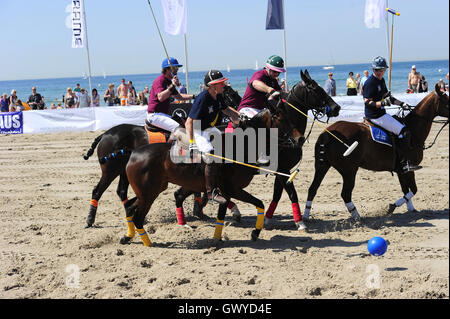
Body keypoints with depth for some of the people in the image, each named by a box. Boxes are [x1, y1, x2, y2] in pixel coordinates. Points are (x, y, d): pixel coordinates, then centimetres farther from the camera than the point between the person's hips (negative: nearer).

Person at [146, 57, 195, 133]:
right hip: (155, 115, -10)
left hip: (164, 114, 10)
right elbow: (160, 97, -29)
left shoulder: (169, 82, 19)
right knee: (178, 129, -26)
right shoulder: (159, 80, -13)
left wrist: (193, 96, 24)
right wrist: (172, 86, -33)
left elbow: (179, 96, 30)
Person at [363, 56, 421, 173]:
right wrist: (383, 103, -31)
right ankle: (404, 164, -18)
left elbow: (386, 96, 23)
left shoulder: (381, 80, 14)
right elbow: (367, 102, -19)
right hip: (375, 116, -11)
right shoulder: (370, 82, -16)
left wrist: (401, 104, 14)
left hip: (380, 113, 11)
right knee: (404, 132, -16)